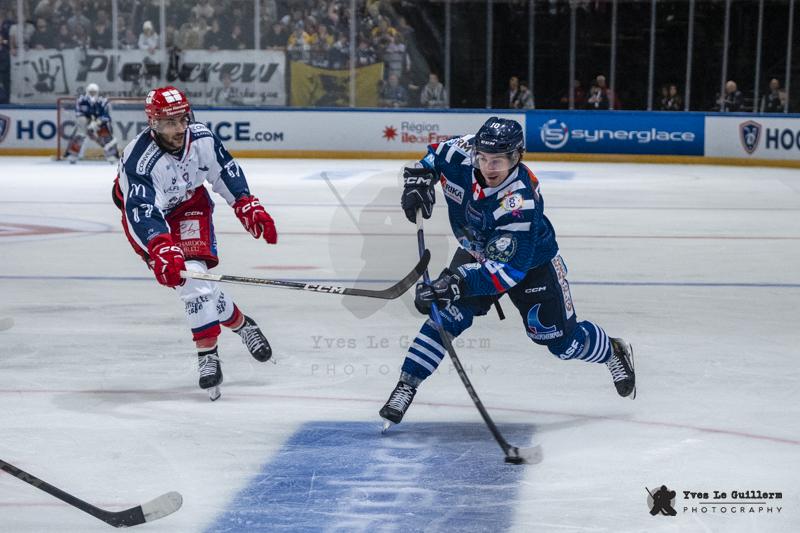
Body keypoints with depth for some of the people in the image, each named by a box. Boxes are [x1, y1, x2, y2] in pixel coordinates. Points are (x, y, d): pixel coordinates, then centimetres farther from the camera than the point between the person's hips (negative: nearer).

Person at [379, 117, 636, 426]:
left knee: (561, 340, 5)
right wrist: (419, 179, -20)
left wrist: (455, 283, -53)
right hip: (476, 251, 4)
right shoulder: (461, 154, -26)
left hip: (531, 262, -4)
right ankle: (405, 387, -13)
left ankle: (613, 353, 37)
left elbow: (506, 270, -44)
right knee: (450, 315, -18)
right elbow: (433, 157, -1)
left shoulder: (521, 202, -41)